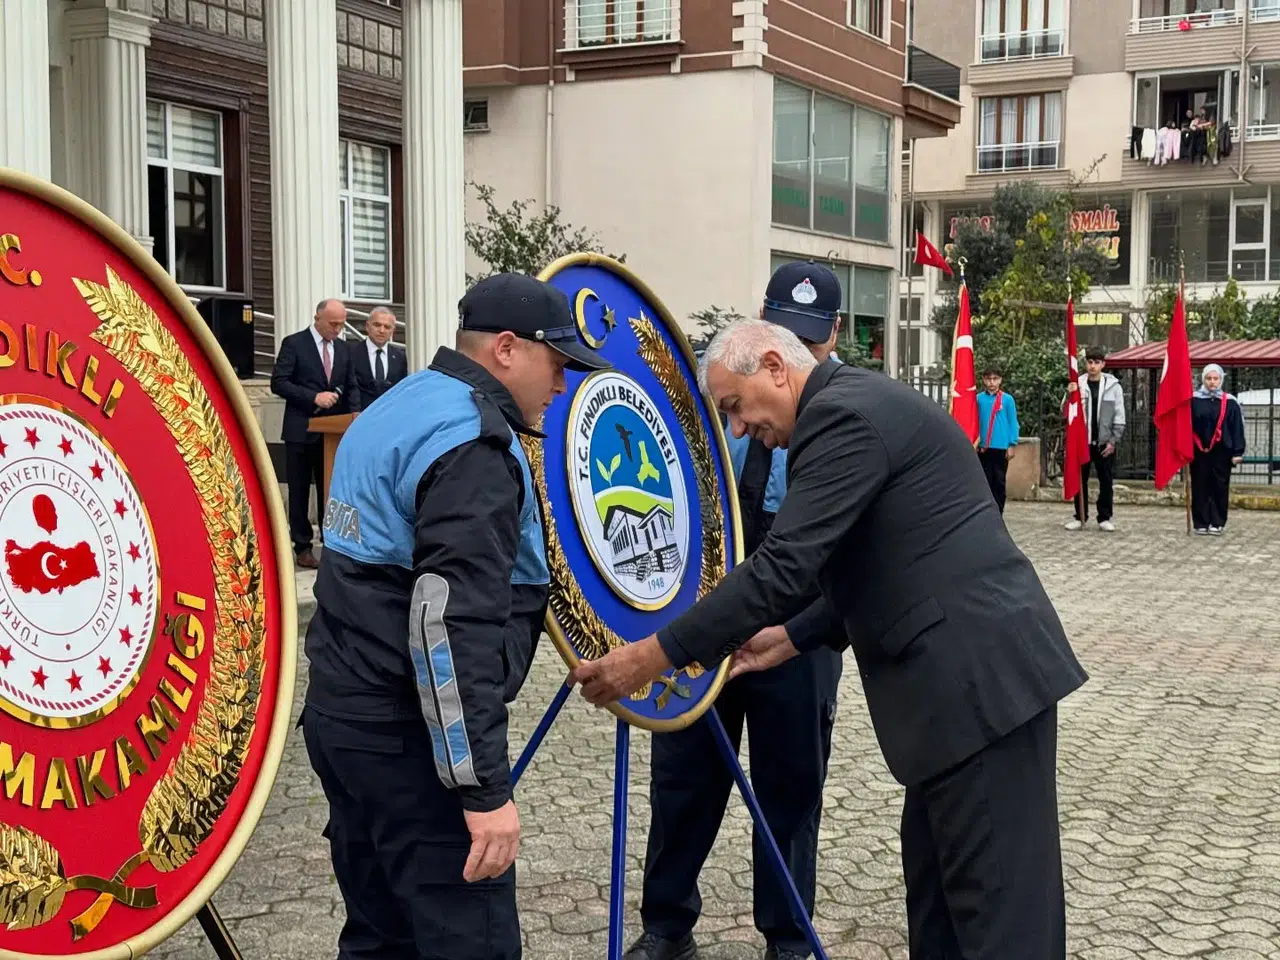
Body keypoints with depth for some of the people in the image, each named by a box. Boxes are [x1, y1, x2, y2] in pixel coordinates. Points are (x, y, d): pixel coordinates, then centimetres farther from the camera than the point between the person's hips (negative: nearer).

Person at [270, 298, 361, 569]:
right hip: (301, 429, -4)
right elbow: (278, 383, -11)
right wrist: (314, 397, -20)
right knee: (299, 491, 4)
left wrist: (354, 411, -4)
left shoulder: (344, 348, 11)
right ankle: (302, 548, 10)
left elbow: (352, 386, 15)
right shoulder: (294, 343, -5)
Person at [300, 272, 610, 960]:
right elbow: (452, 623, -25)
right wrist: (484, 788, -25)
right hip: (409, 738, -10)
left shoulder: (398, 410, 14)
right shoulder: (473, 444, -17)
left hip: (344, 713, 10)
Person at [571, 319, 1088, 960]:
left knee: (998, 907, -4)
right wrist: (792, 637, 22)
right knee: (937, 878, 16)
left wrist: (650, 658, -18)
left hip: (979, 676, -11)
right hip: (969, 670, 11)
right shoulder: (861, 404, 18)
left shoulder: (840, 415, -14)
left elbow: (784, 566, -21)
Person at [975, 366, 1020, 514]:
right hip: (983, 447, 1)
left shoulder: (1007, 399, -2)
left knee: (999, 482, 6)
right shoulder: (979, 399, 1)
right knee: (985, 481, 6)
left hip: (1001, 447, -1)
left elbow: (1013, 423, 0)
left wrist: (1012, 445, -4)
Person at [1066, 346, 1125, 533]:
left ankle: (1105, 518, 12)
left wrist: (1113, 440, -5)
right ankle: (1080, 517, 14)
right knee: (1080, 480, 6)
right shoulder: (1077, 385, 0)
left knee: (1106, 481, 4)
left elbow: (1119, 417, 0)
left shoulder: (1113, 386, -1)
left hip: (1105, 442, -1)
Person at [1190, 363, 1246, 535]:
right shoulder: (1193, 400, 1)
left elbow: (1237, 429, 1)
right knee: (1200, 487, 4)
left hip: (1221, 452, 0)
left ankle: (1218, 523, 12)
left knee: (1220, 487, 4)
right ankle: (1201, 523, 11)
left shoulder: (1230, 403, 1)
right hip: (1199, 452, 0)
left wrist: (1237, 452, -3)